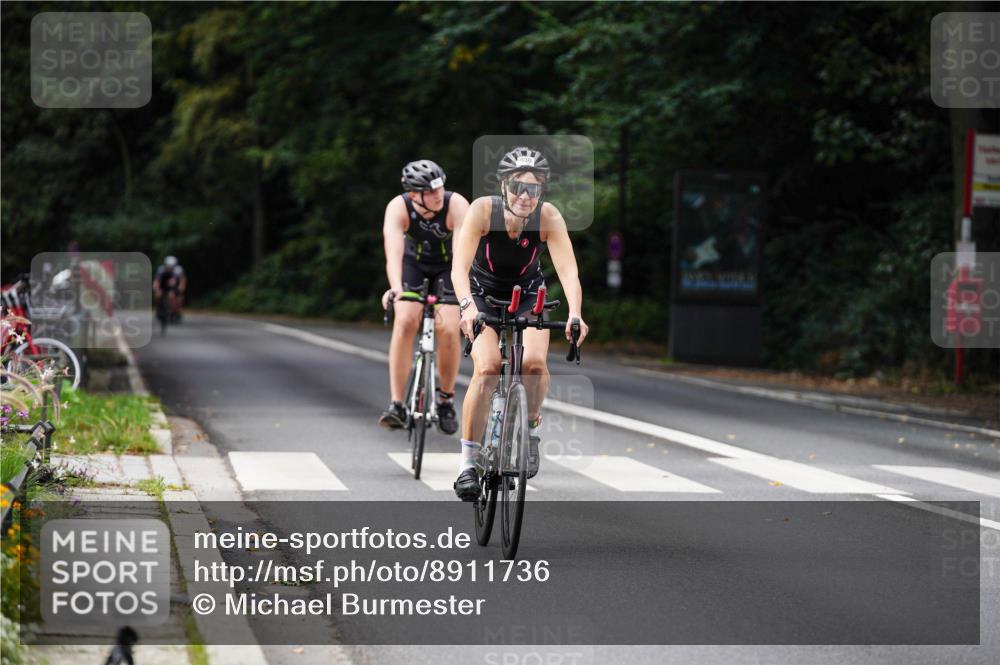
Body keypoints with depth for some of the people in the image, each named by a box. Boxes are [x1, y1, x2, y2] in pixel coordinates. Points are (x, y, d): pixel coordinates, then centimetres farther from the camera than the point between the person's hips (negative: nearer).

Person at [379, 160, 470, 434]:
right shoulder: (398, 208, -30)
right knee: (405, 322, -22)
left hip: (448, 267, 0)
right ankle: (396, 403, -17)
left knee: (448, 330, -18)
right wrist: (395, 288, -60)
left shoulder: (456, 205, -32)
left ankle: (446, 399, 5)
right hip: (413, 264, 1)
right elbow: (394, 252, -42)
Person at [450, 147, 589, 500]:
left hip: (528, 295, 1)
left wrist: (575, 315, -49)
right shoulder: (482, 210, -28)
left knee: (534, 363, -25)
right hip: (483, 294, -1)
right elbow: (460, 267, -34)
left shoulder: (549, 217, -25)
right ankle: (468, 462, -15)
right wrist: (467, 306, -52)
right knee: (487, 369, -23)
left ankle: (531, 429, 4)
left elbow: (568, 271, -32)